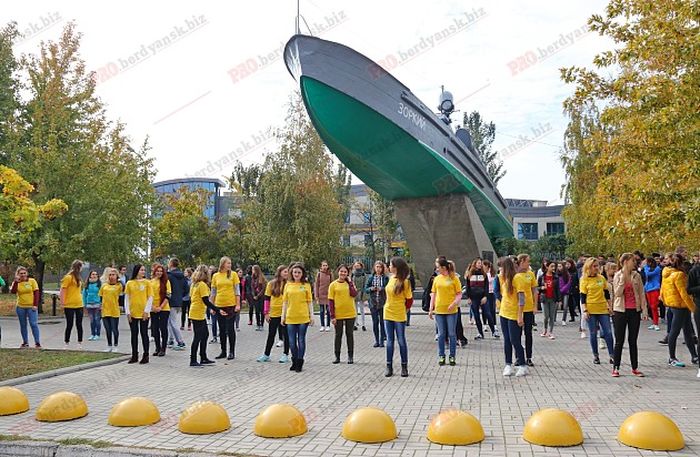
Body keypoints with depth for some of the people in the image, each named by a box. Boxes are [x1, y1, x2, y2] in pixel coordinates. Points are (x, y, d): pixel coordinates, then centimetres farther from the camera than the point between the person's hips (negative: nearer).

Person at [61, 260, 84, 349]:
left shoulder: (77, 277, 12)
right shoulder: (68, 277, -11)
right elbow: (62, 291, -12)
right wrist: (63, 303, -14)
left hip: (79, 305, 7)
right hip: (69, 306, -6)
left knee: (79, 325, 8)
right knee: (69, 325, 1)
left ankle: (80, 343, 13)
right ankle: (67, 343, 13)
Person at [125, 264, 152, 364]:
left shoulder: (147, 282, 0)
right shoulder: (129, 283, 4)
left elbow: (150, 298, -2)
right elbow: (126, 298, 5)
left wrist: (146, 311, -9)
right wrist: (127, 312, -2)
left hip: (143, 313, -2)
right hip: (132, 313, 2)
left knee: (144, 334, 4)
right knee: (134, 334, 9)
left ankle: (146, 356, 10)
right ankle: (134, 356, 17)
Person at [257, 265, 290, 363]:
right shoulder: (271, 284, 1)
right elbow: (267, 299, 4)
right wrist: (266, 313, 0)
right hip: (274, 313, 1)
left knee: (286, 334, 6)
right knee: (271, 334, 10)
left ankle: (286, 355, 16)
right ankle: (266, 355, 20)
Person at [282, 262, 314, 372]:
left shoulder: (306, 285, 2)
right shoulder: (288, 285, 6)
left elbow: (309, 301, 5)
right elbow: (285, 302, 9)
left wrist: (312, 315, 0)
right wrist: (283, 316, 6)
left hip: (303, 317, -2)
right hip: (290, 317, 2)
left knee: (301, 340, 3)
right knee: (292, 341, 6)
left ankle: (300, 362, 13)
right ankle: (294, 361, 24)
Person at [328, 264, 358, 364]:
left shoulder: (350, 283, 4)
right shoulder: (333, 285, -2)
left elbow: (354, 294, -14)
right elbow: (330, 301, -4)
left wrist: (349, 282, -10)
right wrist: (332, 316, -9)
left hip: (350, 314, 1)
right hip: (338, 314, -1)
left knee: (349, 334, 8)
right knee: (338, 335, 8)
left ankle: (350, 356, 15)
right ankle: (337, 356, 17)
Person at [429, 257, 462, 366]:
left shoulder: (454, 278, -4)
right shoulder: (437, 279, 7)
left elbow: (459, 294, -4)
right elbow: (433, 294, 11)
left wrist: (454, 303, -22)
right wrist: (431, 309, 7)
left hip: (451, 310, -3)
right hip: (439, 310, 3)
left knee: (452, 334, 4)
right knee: (441, 334, 8)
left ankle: (452, 356, 14)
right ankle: (441, 356, 16)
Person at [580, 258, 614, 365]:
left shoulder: (602, 278, 9)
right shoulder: (584, 280, -2)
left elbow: (607, 293, 15)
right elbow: (583, 296, -4)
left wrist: (609, 306, 11)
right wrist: (584, 310, -10)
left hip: (603, 309, 3)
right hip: (591, 310, -3)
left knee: (608, 332, -1)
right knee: (593, 333, 4)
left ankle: (611, 355, 6)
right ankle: (595, 356, 15)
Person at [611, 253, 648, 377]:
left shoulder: (637, 276, 5)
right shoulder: (617, 276, -3)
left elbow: (642, 294, 6)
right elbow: (617, 293, -11)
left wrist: (644, 310, 1)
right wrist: (623, 279, -18)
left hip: (635, 311, 3)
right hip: (621, 311, -3)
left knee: (633, 341, 9)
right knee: (619, 341, 1)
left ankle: (635, 368, 15)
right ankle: (616, 368, 7)